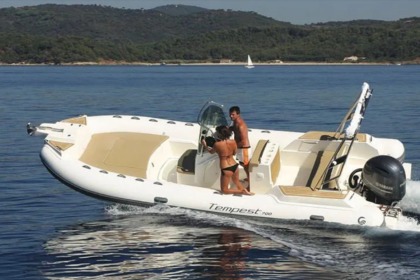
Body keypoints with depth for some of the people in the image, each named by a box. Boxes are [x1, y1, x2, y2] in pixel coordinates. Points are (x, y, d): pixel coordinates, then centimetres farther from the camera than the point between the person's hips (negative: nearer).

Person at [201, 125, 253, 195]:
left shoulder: (217, 144, -17)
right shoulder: (233, 142, -5)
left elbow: (211, 151, 5)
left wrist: (205, 145, 22)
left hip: (226, 169, -6)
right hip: (235, 166, 6)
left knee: (224, 190, 7)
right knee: (237, 182, 32)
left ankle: (242, 191, -8)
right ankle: (245, 190, 14)